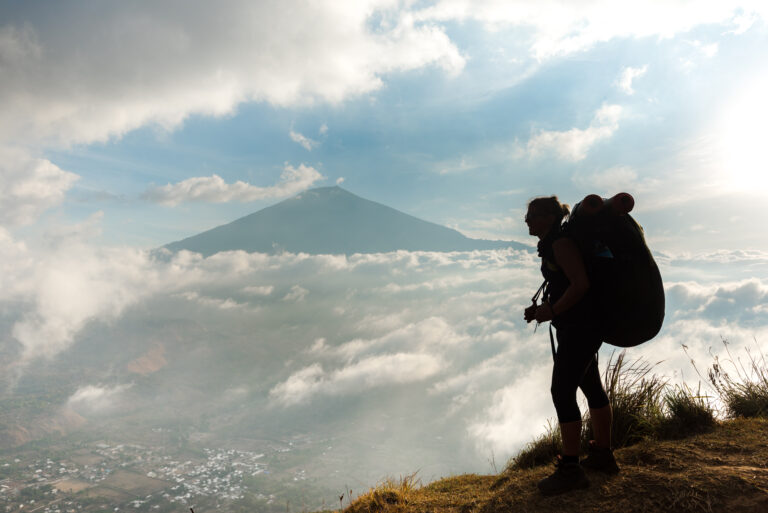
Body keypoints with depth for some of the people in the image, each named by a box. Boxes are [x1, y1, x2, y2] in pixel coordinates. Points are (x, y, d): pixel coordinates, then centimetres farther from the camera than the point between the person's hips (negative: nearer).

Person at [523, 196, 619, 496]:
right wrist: (544, 308, 7)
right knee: (591, 387, 17)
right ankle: (602, 456, 32)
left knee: (562, 392, -7)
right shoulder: (551, 244, 13)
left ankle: (570, 470, 3)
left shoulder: (561, 243, -17)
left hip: (579, 327, -11)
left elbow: (581, 283, -24)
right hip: (579, 325, 11)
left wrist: (552, 311, -19)